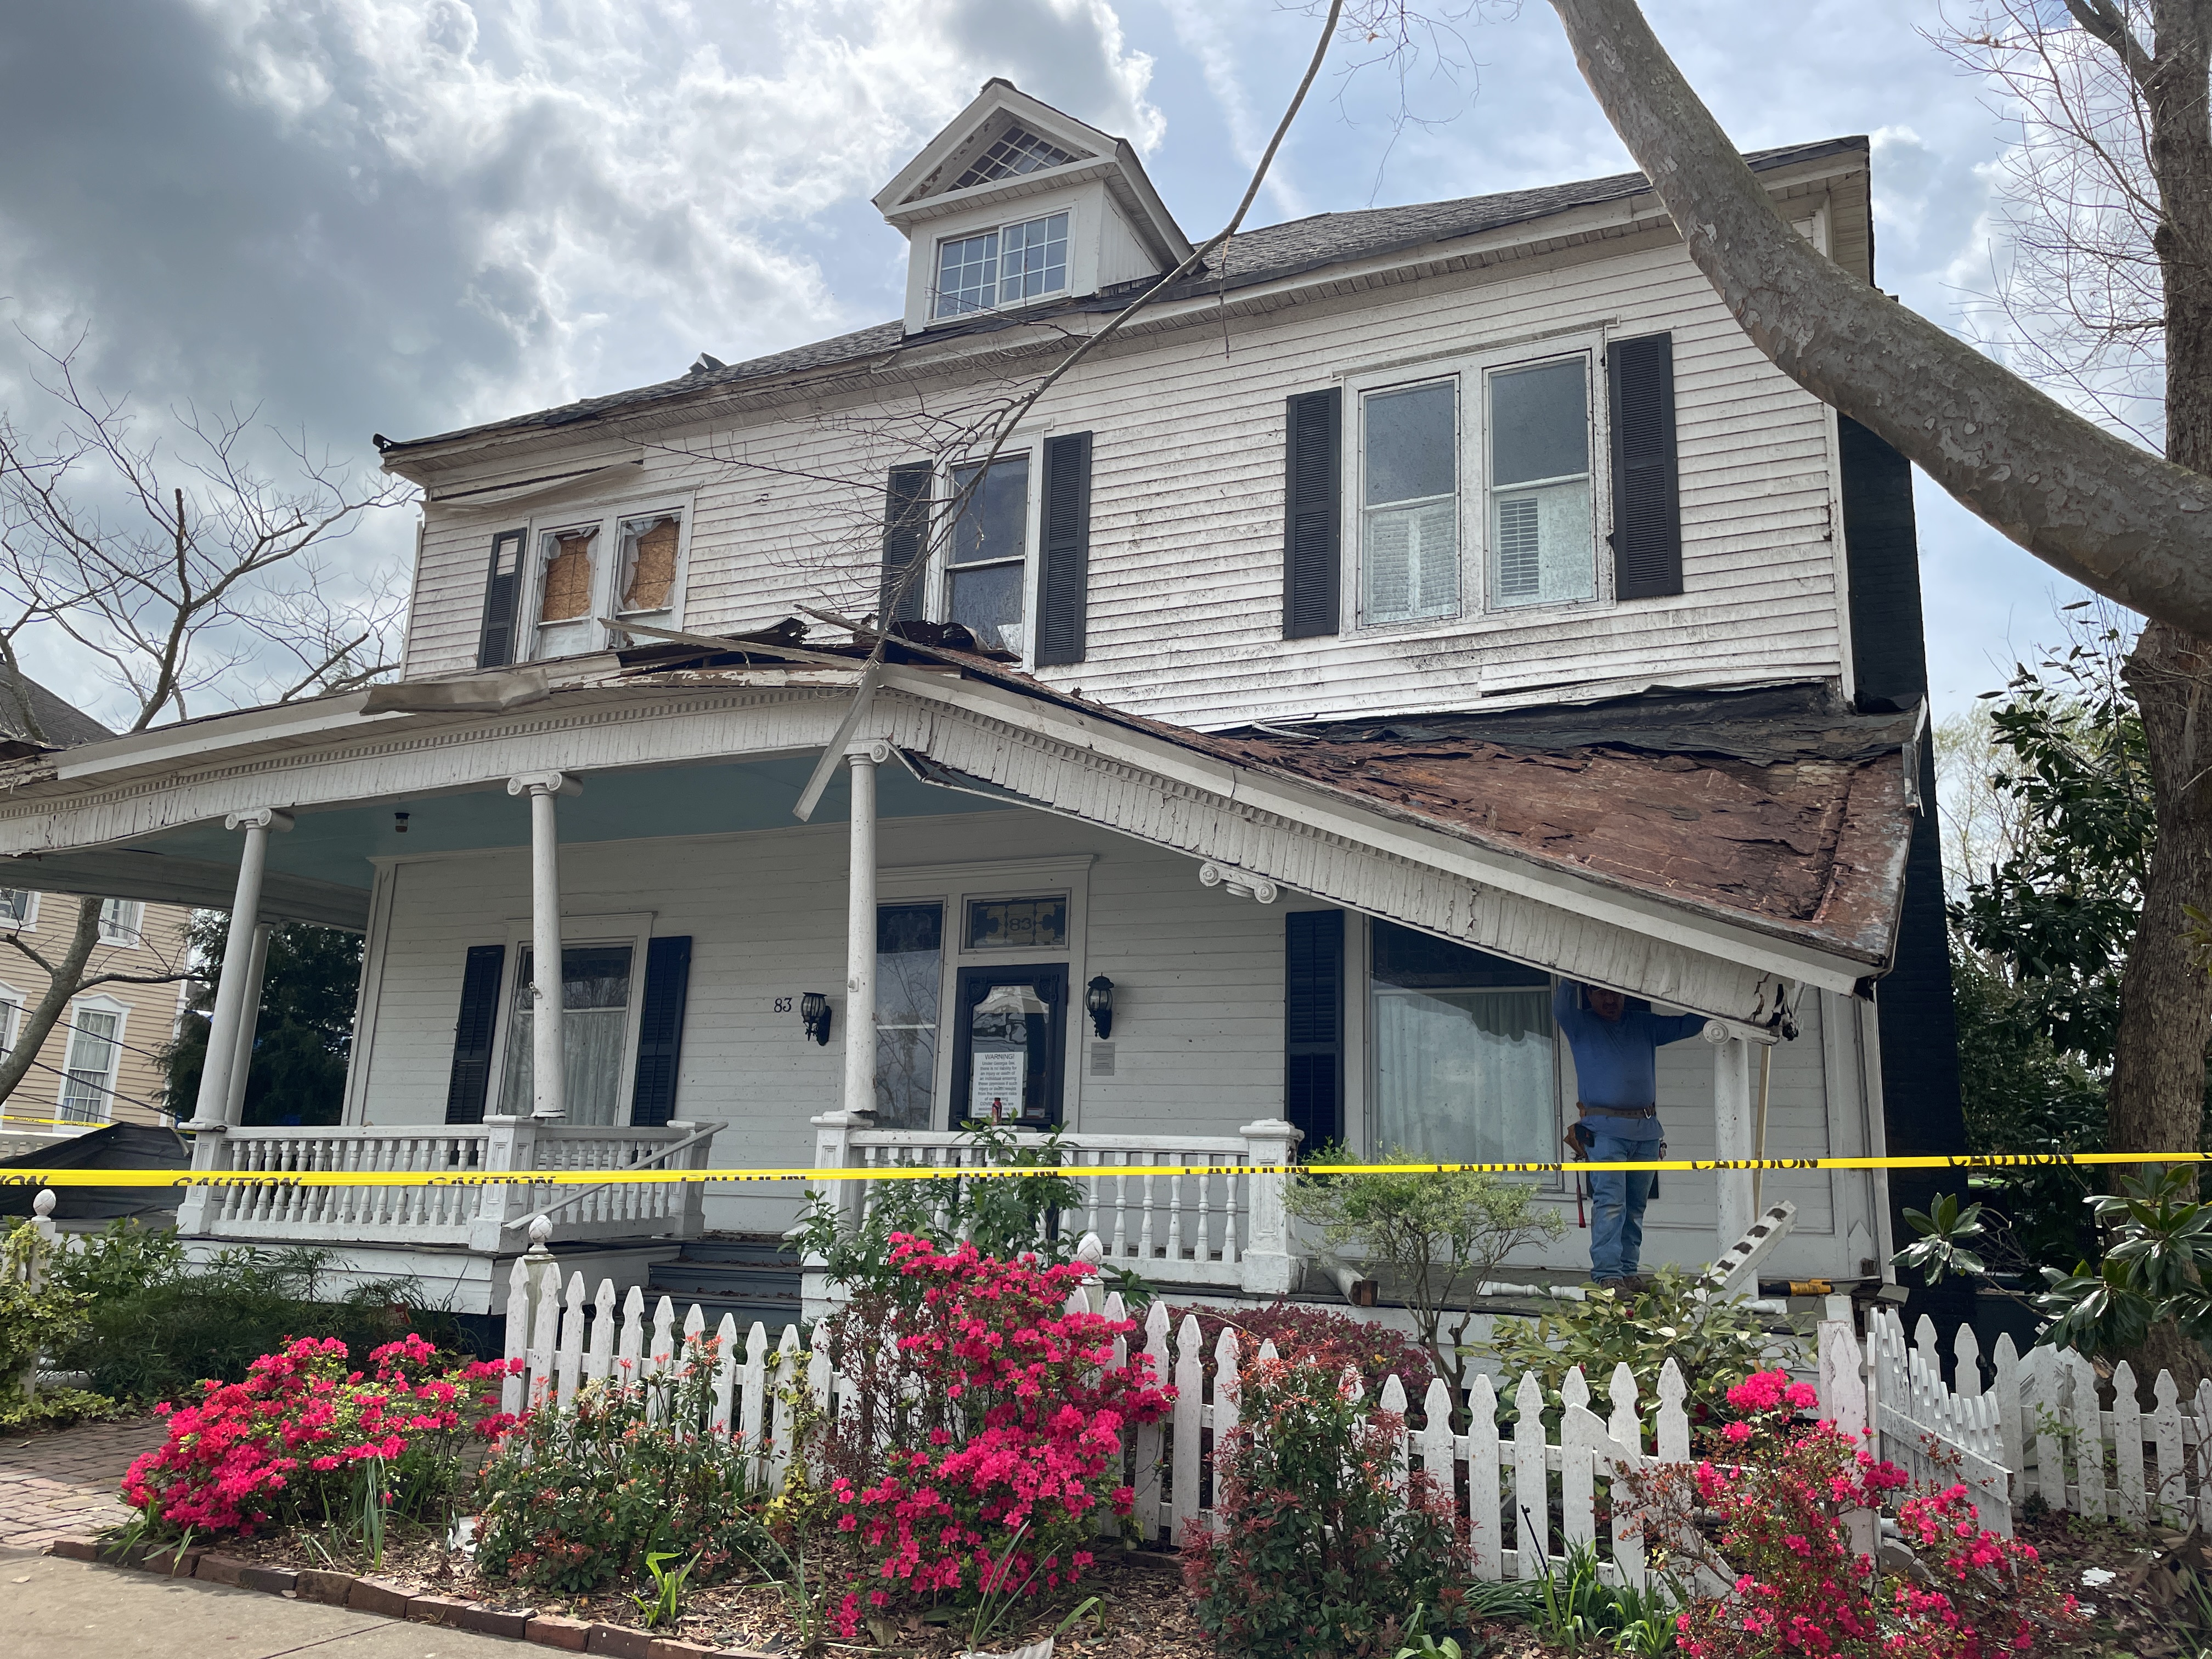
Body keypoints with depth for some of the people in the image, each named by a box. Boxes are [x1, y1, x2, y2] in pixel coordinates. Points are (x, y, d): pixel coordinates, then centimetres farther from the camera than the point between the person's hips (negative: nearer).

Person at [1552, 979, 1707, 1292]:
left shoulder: (1645, 1025, 17)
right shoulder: (1581, 1026, 5)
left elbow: (1688, 1024, 21)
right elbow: (1561, 1008, -14)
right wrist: (1572, 979, -26)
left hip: (1646, 1130, 5)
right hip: (1605, 1129, -5)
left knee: (1635, 1206, 6)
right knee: (1610, 1202, -13)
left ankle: (1627, 1271, 11)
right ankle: (1607, 1273, -14)